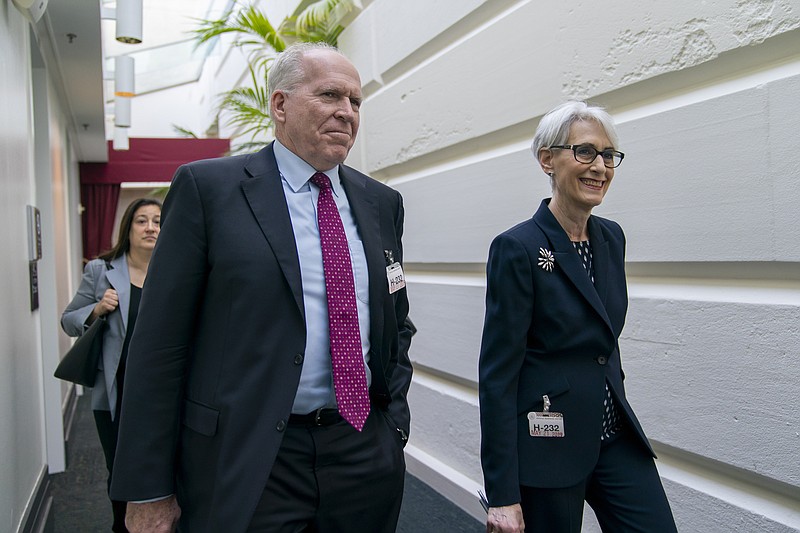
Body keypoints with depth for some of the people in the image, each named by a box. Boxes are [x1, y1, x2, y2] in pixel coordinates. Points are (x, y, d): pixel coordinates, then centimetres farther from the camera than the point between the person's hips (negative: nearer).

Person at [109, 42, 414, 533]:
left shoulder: (382, 202, 8)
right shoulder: (207, 186, -5)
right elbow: (160, 340, -7)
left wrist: (393, 419, 7)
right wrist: (149, 489, -8)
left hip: (366, 454, 4)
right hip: (246, 462, -4)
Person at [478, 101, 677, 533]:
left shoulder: (612, 238, 6)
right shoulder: (518, 248, -15)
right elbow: (497, 375, -16)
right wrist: (502, 495, -17)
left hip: (616, 437, 7)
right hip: (547, 444, -6)